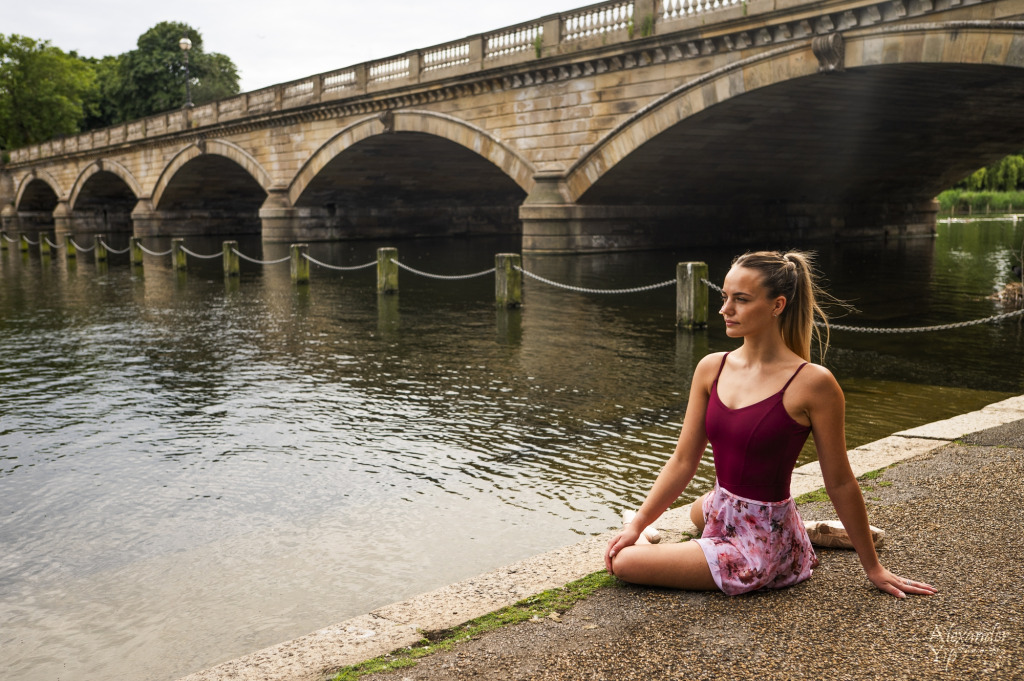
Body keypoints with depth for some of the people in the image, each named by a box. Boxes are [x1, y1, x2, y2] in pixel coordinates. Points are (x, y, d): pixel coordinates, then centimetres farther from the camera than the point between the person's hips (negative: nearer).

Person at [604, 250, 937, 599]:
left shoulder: (812, 383, -21)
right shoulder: (712, 368, -4)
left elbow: (840, 482, -12)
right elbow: (683, 460, 1)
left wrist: (874, 569, -2)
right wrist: (638, 522, -5)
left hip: (758, 547, -7)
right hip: (719, 514, 7)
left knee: (624, 562, -10)